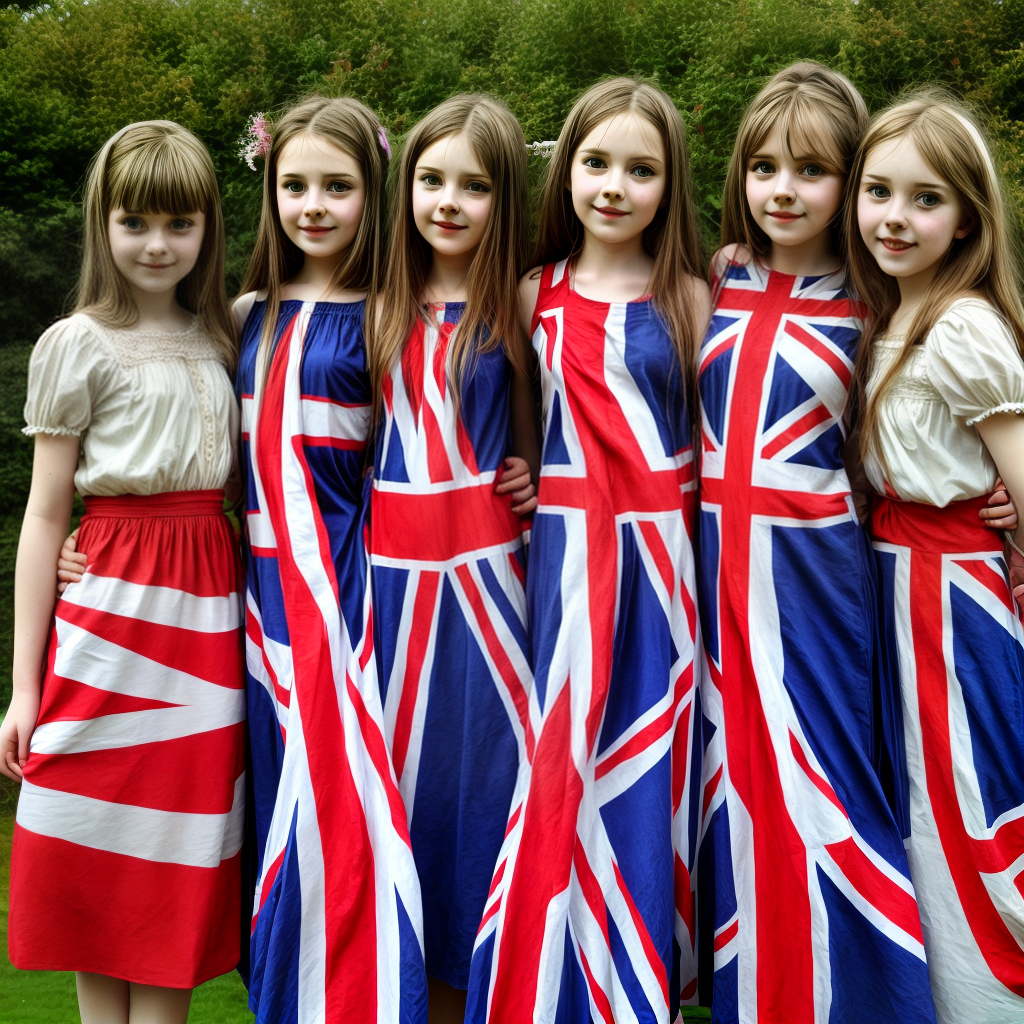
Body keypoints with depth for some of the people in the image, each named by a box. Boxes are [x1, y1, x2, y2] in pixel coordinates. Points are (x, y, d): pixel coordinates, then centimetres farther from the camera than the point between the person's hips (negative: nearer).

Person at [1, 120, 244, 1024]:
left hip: (207, 616, 4)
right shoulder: (76, 345, 0)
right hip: (109, 613, -4)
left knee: (183, 877, 5)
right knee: (98, 874, 2)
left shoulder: (223, 341, 13)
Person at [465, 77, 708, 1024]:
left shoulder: (689, 297, 3)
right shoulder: (536, 295, 6)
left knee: (645, 774, 4)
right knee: (564, 764, 3)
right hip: (566, 550, 1)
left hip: (660, 553, -1)